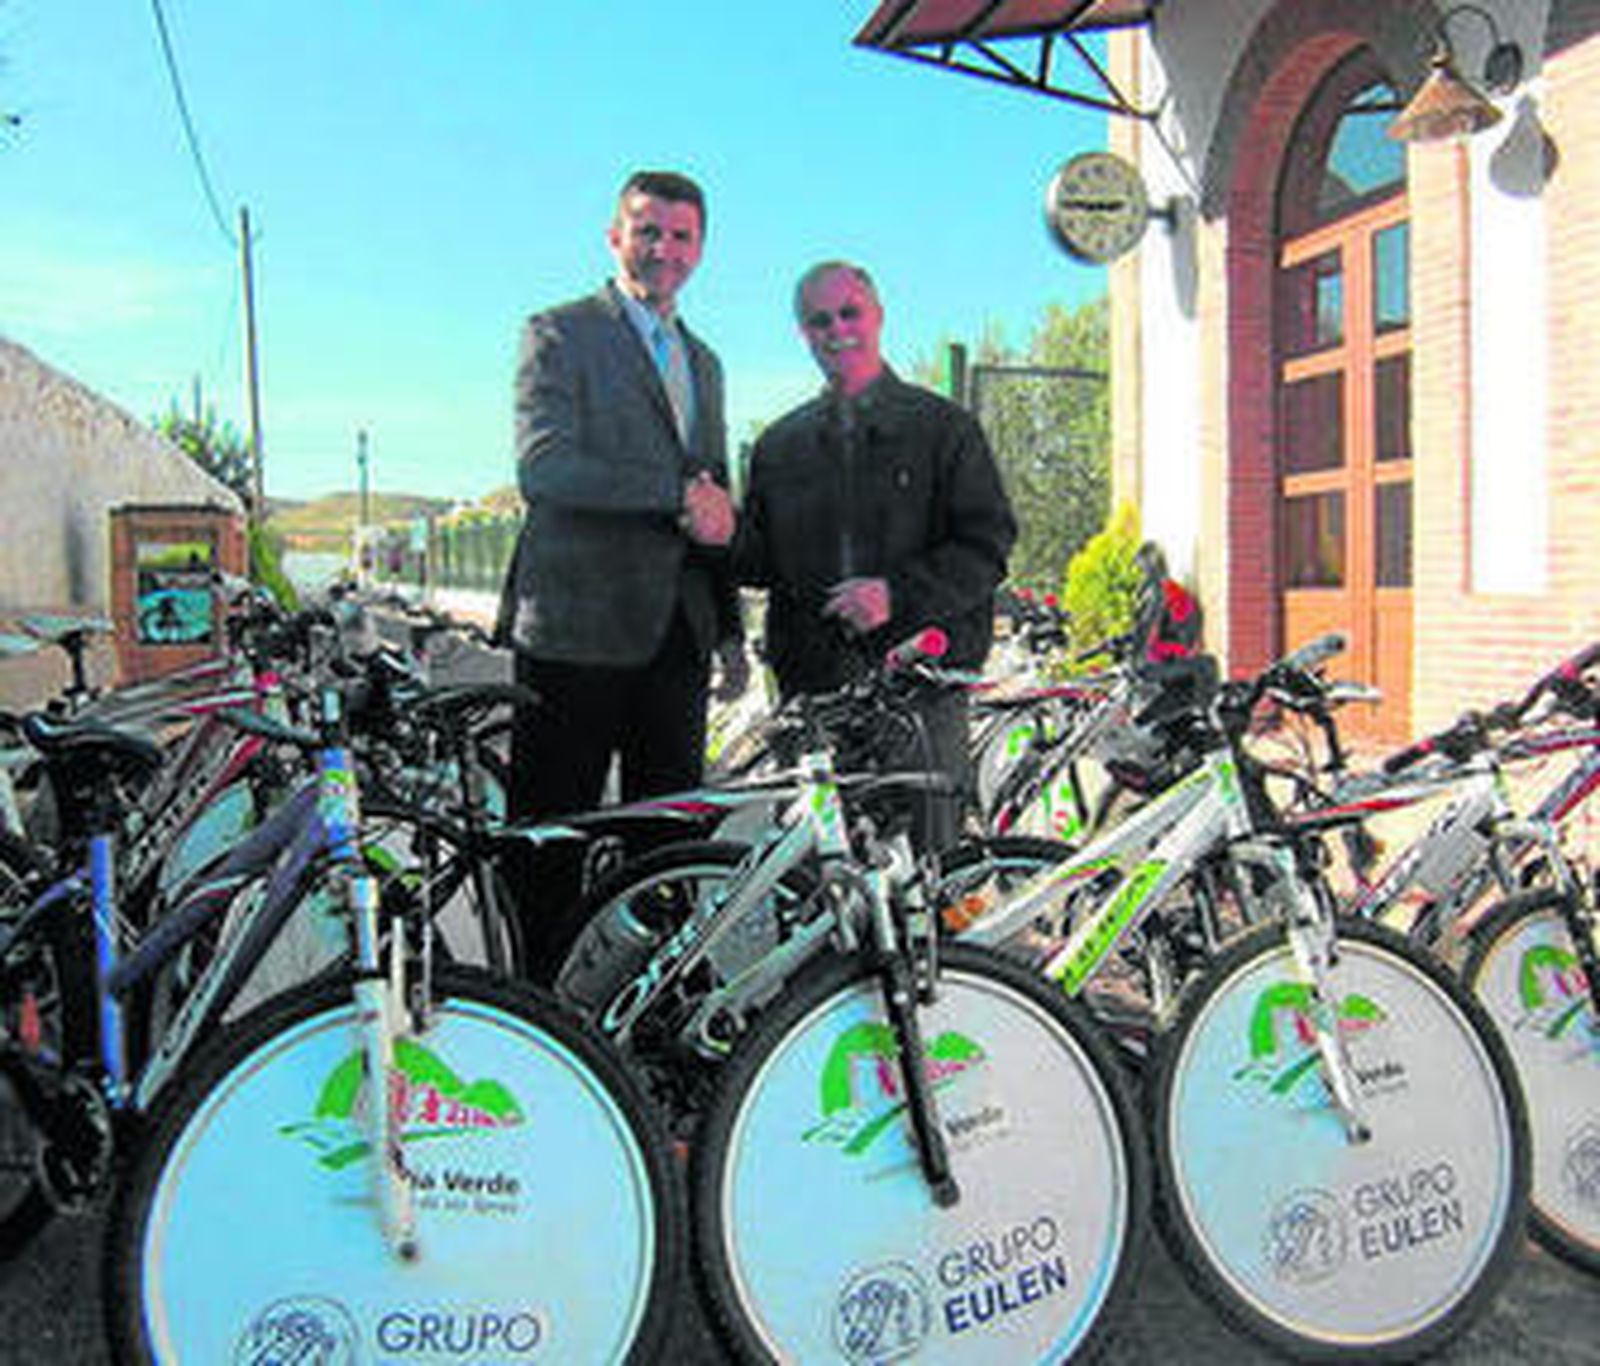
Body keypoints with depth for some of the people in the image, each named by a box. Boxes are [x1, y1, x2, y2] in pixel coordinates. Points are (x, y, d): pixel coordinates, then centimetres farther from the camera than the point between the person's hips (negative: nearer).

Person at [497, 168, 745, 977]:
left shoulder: (703, 362, 22)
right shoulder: (559, 334, 0)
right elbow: (542, 469, -16)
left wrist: (729, 627, 17)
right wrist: (676, 494, -19)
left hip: (675, 635, 6)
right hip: (576, 630, -6)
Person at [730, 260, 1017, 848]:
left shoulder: (943, 427, 6)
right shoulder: (779, 445, 18)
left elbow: (988, 544, -2)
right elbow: (757, 562, 19)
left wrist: (898, 593, -15)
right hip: (811, 682, 3)